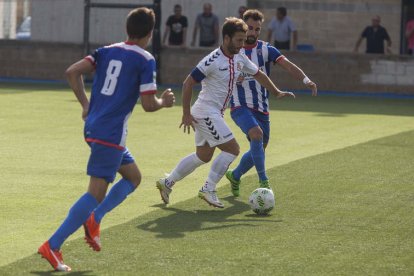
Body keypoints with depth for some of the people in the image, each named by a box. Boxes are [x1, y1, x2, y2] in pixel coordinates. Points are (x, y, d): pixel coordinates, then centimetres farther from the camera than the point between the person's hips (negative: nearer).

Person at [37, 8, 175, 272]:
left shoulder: (108, 51, 11)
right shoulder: (146, 60, -8)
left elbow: (72, 72, 5)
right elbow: (148, 104, -12)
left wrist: (86, 104, 13)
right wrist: (164, 101, 9)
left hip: (93, 127, 8)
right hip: (111, 133, -8)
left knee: (133, 177, 22)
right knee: (97, 192, -7)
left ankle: (94, 218, 7)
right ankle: (53, 246, -12)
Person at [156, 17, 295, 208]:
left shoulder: (239, 59, 4)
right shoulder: (213, 61, -20)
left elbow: (258, 75, 22)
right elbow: (188, 83, -17)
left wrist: (276, 92, 17)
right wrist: (186, 114, -17)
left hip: (215, 114, 9)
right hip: (206, 112, -9)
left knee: (203, 156, 16)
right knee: (232, 149, -13)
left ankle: (167, 183, 27)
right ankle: (208, 189, -6)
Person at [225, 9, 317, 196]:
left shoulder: (266, 50, 0)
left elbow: (287, 65, -16)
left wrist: (306, 80, -33)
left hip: (261, 108, 3)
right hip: (240, 106, -3)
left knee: (259, 148, 11)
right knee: (257, 134, -28)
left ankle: (235, 176, 37)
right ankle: (263, 180, -18)